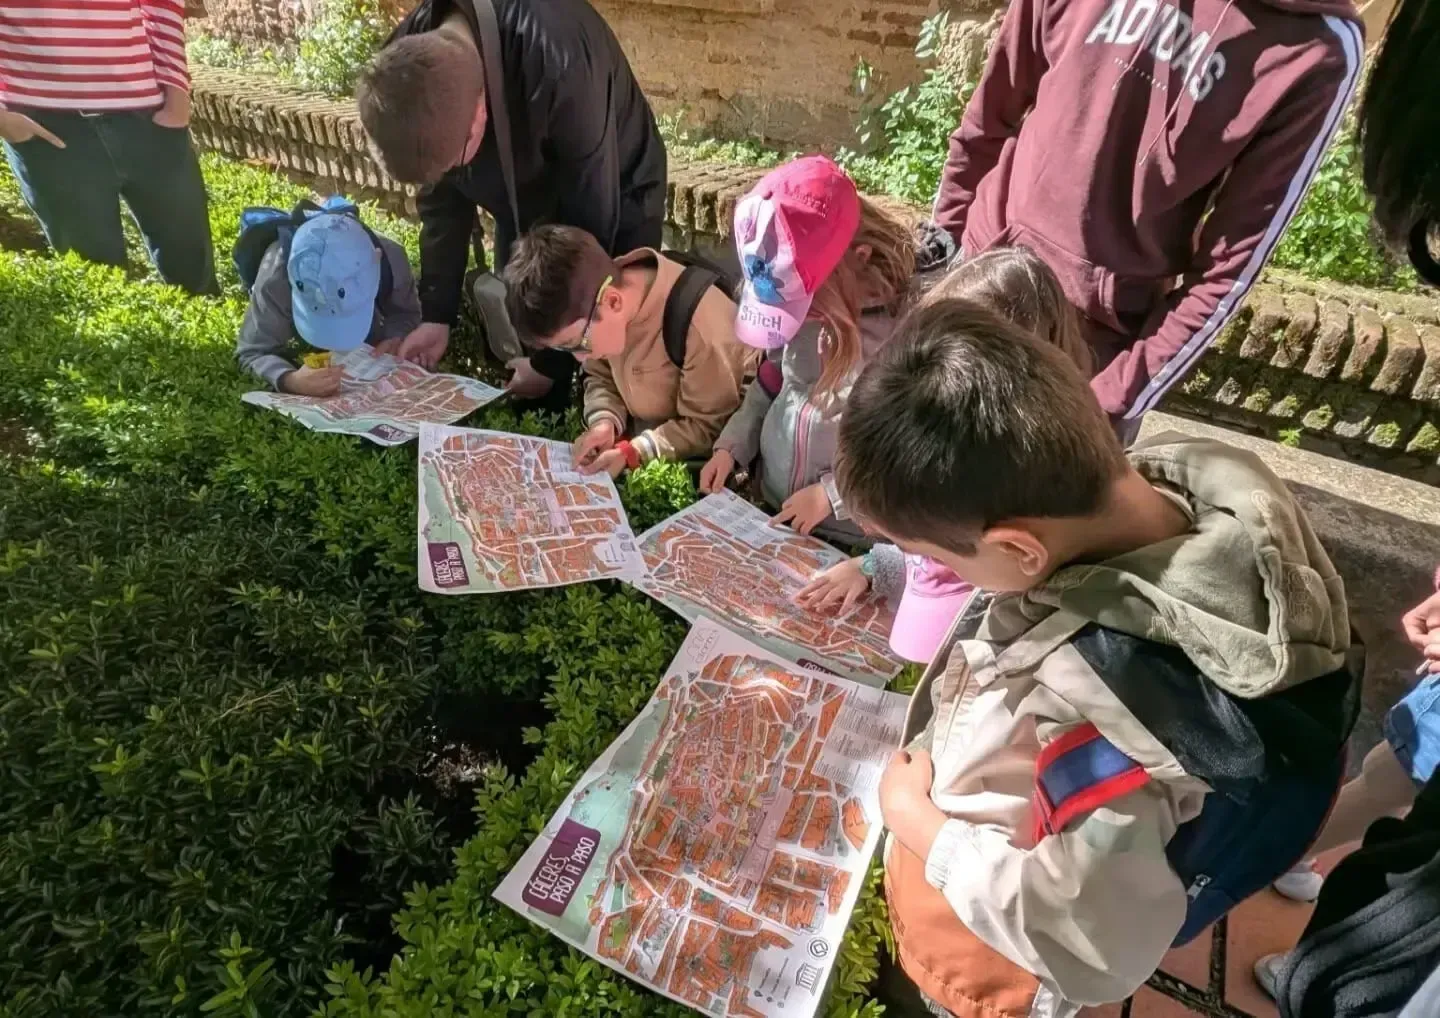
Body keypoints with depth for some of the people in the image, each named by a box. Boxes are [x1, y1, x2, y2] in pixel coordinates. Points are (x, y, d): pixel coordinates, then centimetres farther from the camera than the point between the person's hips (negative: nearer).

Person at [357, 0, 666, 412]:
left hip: (611, 211, -4)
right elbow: (442, 195, -5)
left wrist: (552, 358, -23)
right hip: (525, 207, 5)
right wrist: (437, 313, -8)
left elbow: (591, 225, -30)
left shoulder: (559, 64, -38)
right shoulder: (411, 63, -20)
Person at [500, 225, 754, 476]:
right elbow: (601, 375, 5)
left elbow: (707, 426, -19)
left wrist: (633, 452, -26)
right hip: (641, 431, 6)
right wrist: (604, 422, -14)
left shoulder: (699, 328, -32)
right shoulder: (600, 297, -11)